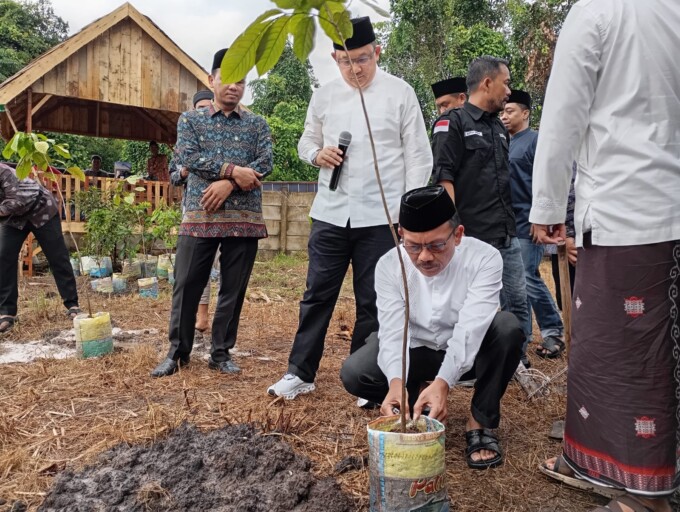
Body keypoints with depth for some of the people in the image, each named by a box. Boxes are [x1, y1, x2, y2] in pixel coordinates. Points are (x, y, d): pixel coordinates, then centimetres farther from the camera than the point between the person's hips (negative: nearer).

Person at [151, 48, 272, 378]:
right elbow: (186, 157, -6)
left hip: (244, 218, 1)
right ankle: (177, 351, 18)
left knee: (234, 289, 5)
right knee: (186, 286, 2)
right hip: (199, 215, -1)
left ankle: (221, 353, 19)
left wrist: (228, 184, -16)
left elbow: (265, 163, -2)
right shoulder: (190, 119, 12)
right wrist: (232, 170, -17)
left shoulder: (257, 124, 13)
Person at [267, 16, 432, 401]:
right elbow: (306, 141, 19)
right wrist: (317, 154, -5)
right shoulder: (324, 95, 8)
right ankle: (300, 372, 20)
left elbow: (418, 156, 0)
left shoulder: (400, 92, 0)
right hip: (330, 213, 3)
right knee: (318, 294, 7)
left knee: (373, 302, 7)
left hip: (381, 217, -2)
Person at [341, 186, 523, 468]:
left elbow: (470, 328, -34)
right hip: (416, 352, 1)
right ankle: (416, 402, 6)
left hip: (470, 352, -1)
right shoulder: (388, 265, -18)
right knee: (353, 373, -22)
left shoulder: (484, 258, -24)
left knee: (507, 327, -32)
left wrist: (443, 382, -48)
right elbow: (393, 330, -26)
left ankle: (480, 422, -14)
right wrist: (396, 380, -45)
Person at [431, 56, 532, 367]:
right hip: (474, 239, -7)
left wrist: (512, 224, 20)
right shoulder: (453, 123, -5)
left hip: (508, 237, 8)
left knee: (518, 304, 11)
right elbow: (443, 178, -13)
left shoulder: (499, 128, 19)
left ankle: (517, 364, 26)